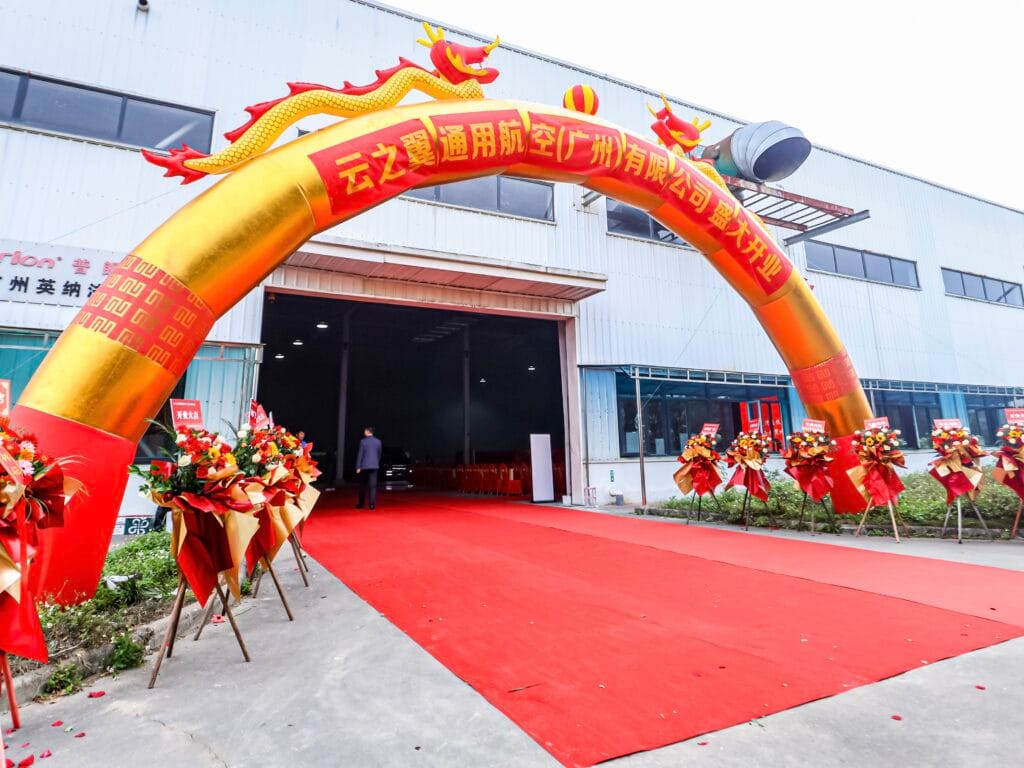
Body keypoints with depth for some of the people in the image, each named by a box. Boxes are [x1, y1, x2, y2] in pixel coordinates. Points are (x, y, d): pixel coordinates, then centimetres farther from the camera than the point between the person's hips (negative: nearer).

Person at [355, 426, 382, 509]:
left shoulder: (363, 441, -6)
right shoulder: (378, 441, 4)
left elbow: (360, 454, -7)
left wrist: (358, 467, -4)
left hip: (364, 466, -2)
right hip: (374, 466, 2)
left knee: (363, 486, 10)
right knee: (373, 485, 0)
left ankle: (361, 504, 19)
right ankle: (372, 504, -7)